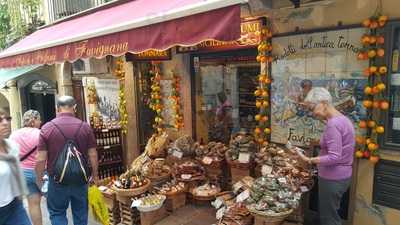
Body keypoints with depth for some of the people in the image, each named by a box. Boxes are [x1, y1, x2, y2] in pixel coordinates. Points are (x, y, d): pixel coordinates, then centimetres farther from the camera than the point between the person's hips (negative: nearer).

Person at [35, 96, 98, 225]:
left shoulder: (47, 128, -9)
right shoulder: (85, 127, -7)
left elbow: (41, 159, -9)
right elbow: (92, 154, -4)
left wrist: (39, 179, 6)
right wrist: (95, 175, 10)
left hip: (57, 179, -1)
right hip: (80, 178, 2)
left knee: (57, 212, 16)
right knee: (80, 212, 17)